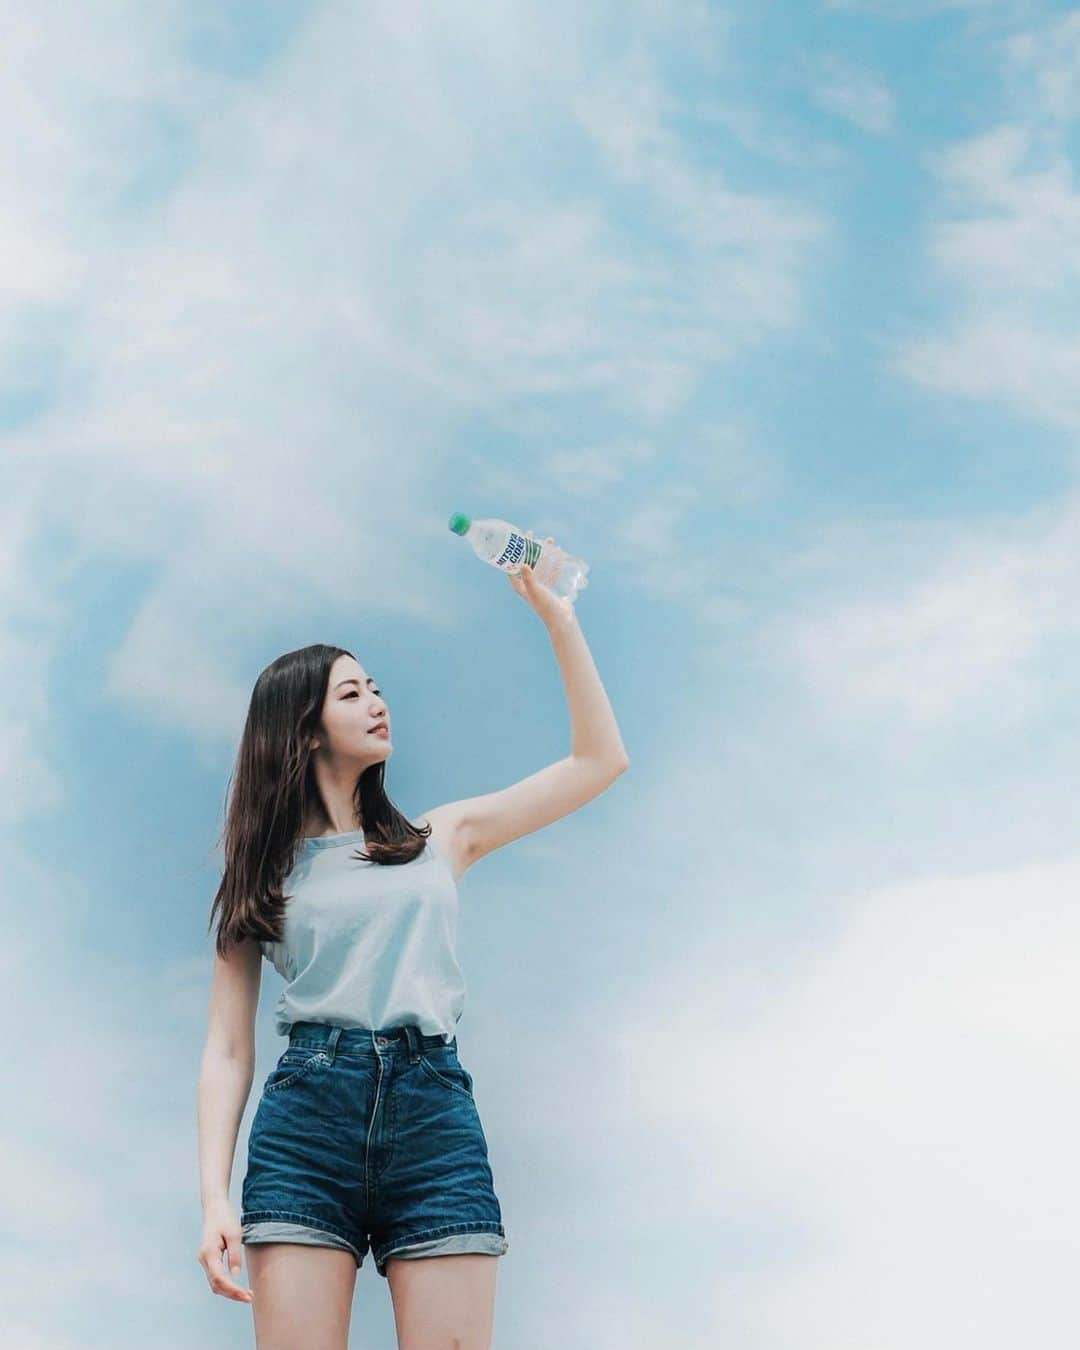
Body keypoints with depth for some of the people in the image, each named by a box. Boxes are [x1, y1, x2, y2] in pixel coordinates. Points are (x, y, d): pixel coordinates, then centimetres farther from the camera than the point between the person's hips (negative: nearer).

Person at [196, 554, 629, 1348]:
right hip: (306, 1112, -1)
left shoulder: (442, 837, 19)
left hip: (436, 1111, 1)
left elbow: (600, 761, 18)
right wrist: (215, 1198, -5)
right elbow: (227, 1050, 8)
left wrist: (556, 618, 14)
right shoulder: (264, 872, 14)